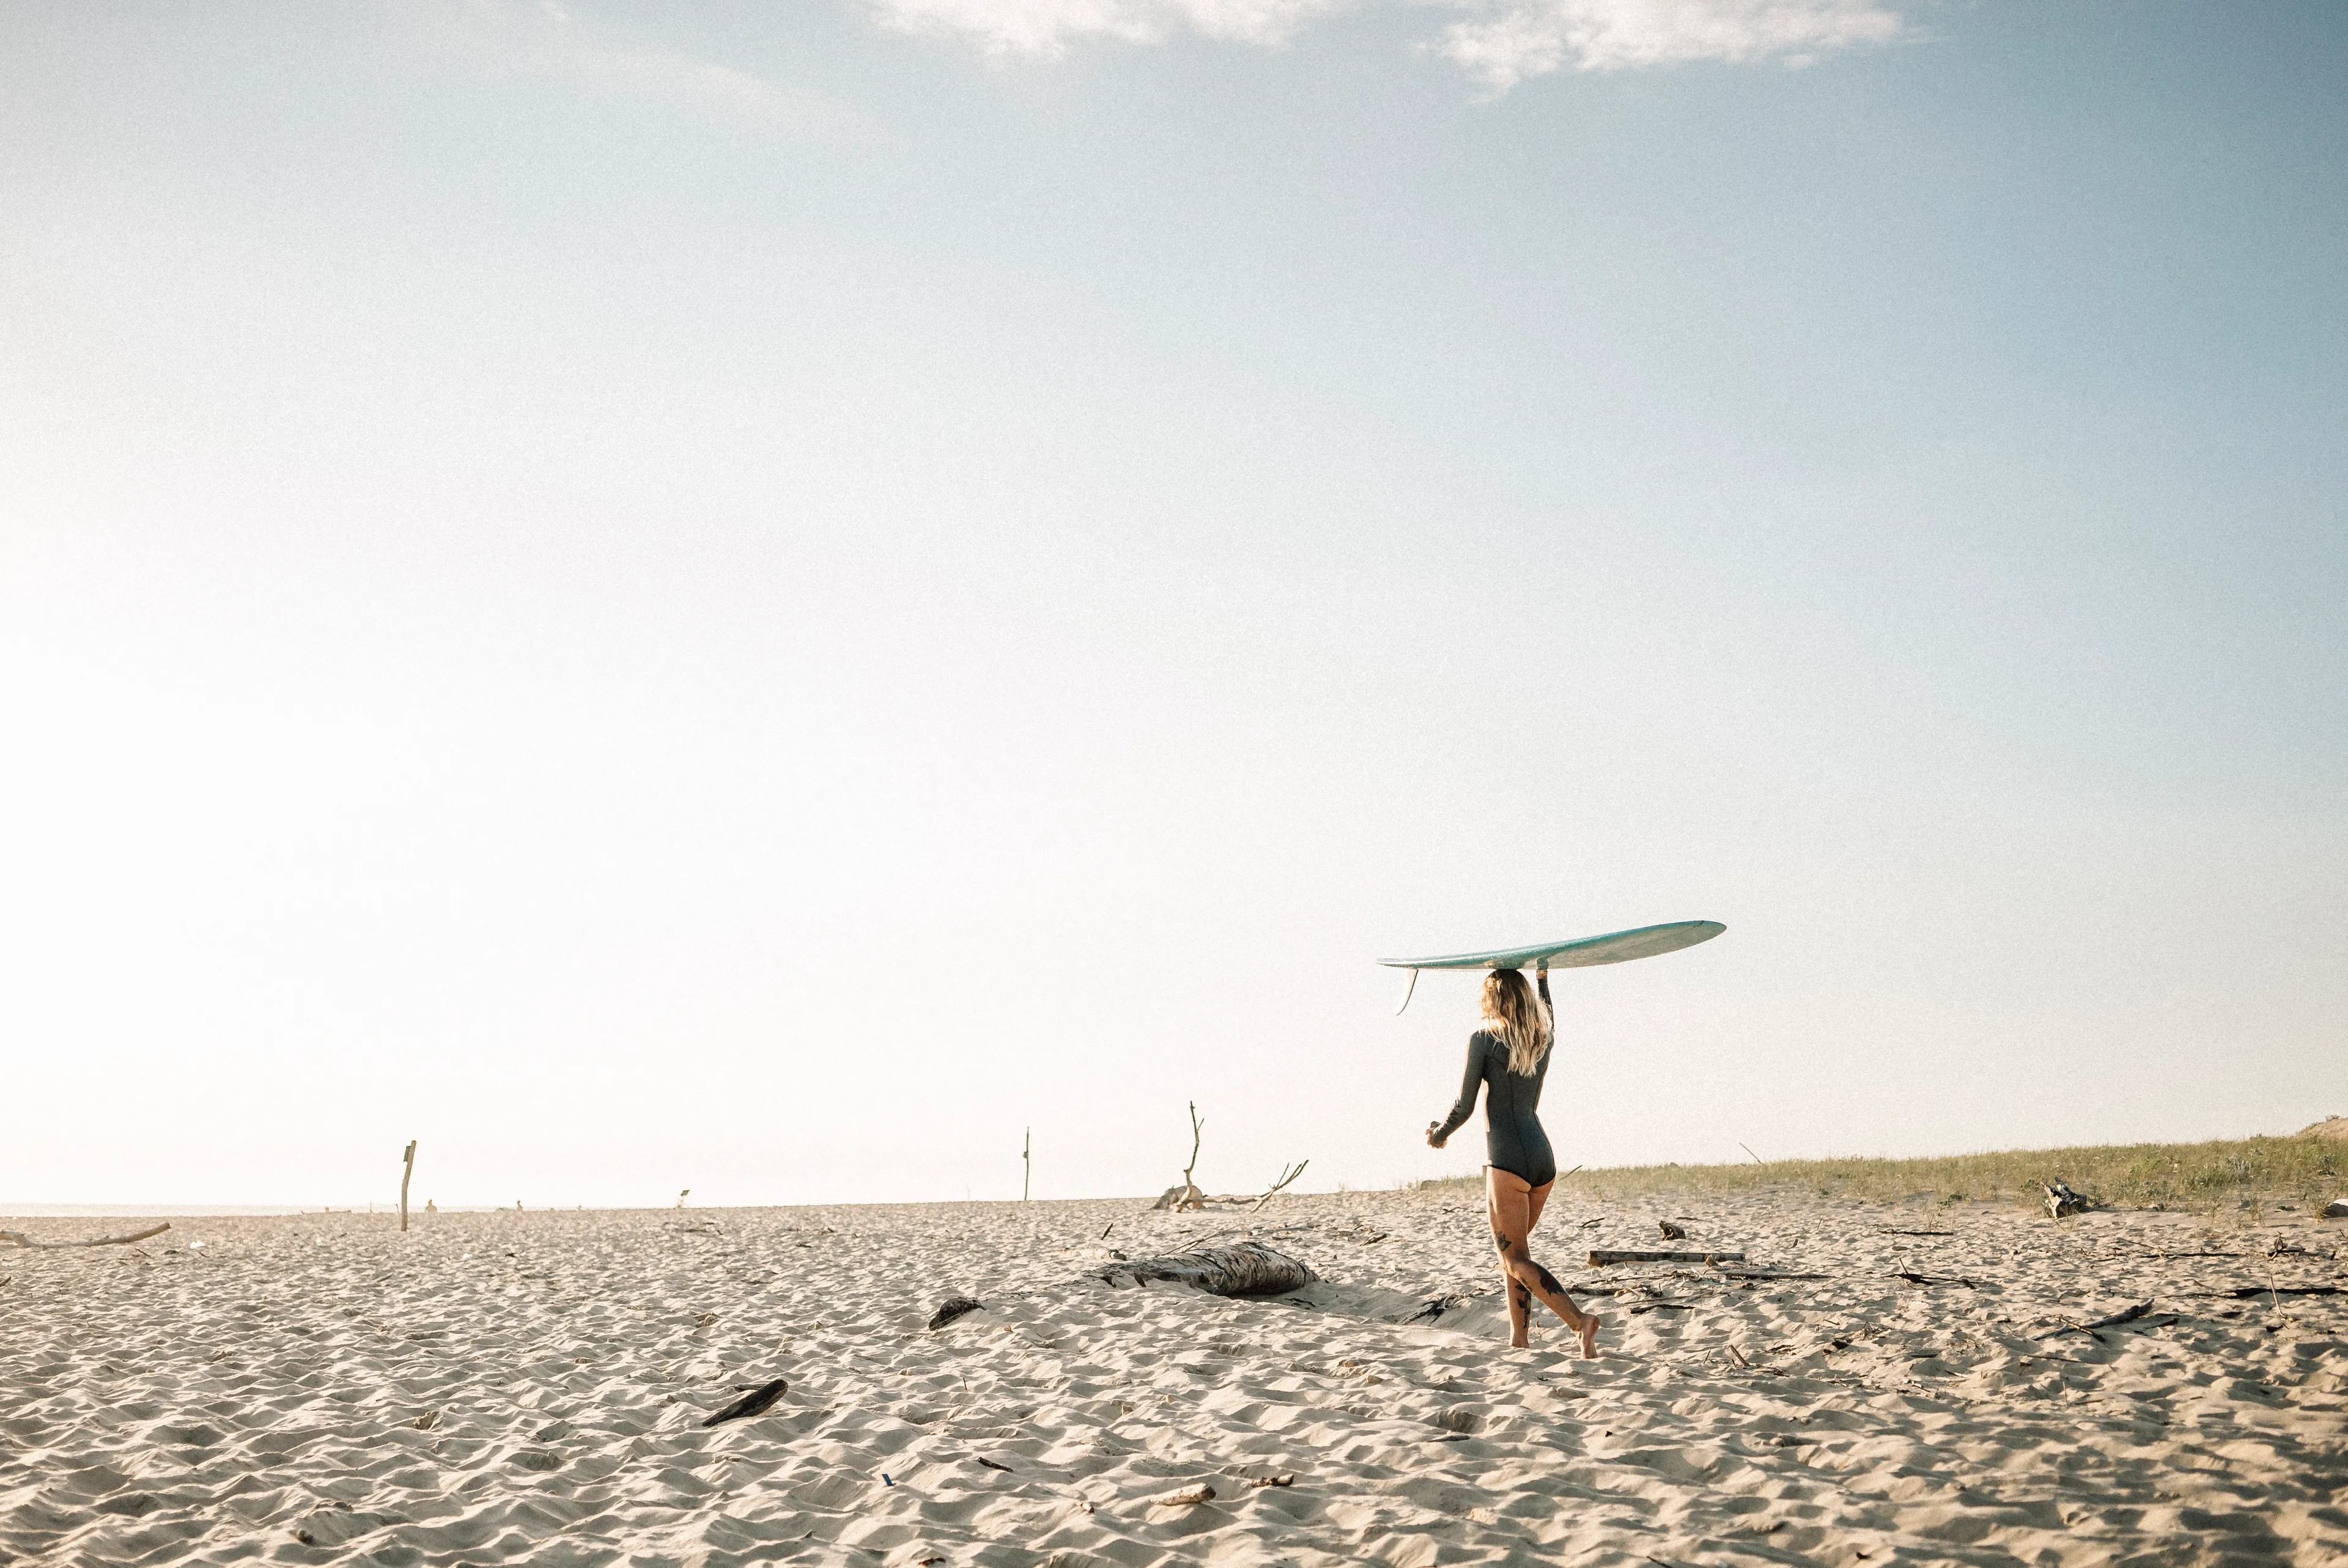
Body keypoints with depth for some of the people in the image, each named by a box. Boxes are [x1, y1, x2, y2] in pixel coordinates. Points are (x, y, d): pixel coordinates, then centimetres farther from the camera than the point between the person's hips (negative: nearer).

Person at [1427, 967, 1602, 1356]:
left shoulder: (1484, 1039, -6)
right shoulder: (1544, 1037, 10)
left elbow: (1464, 1107, -5)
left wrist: (1438, 1134, 13)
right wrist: (1543, 980, 51)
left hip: (1507, 1159, -7)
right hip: (1544, 1158, 7)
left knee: (1516, 1260, -4)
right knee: (1511, 1250, 17)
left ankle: (1580, 1320, -22)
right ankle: (1519, 1338, 12)